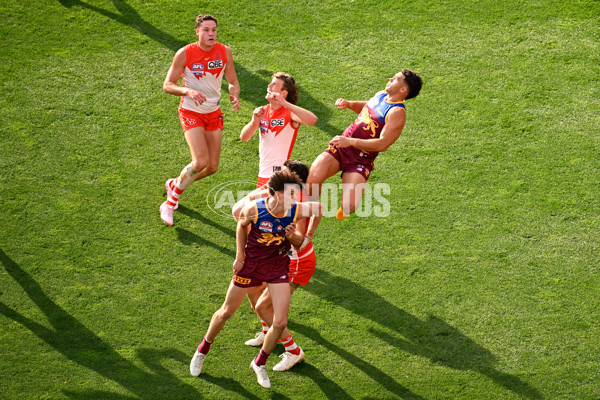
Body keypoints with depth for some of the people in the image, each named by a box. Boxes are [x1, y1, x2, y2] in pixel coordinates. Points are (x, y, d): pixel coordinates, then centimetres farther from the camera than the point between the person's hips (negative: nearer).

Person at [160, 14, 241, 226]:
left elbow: (233, 82, 5)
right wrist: (188, 91, -32)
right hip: (191, 112, -5)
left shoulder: (225, 52, -5)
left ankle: (175, 184, 33)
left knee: (212, 167, 6)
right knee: (200, 162, -20)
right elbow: (167, 85, -13)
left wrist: (234, 95, -18)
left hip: (213, 113, 5)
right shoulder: (184, 54, -17)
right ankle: (170, 203, -1)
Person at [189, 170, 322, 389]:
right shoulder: (254, 209, -24)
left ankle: (259, 363, 21)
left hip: (278, 267, 2)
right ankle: (202, 350, 38)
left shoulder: (296, 211, -19)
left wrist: (292, 236, -15)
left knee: (280, 323, -5)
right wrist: (240, 256, -1)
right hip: (250, 263, -2)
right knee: (226, 312, 12)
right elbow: (242, 225, -2)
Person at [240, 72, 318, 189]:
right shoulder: (262, 111, 7)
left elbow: (312, 120, -30)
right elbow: (243, 138, 3)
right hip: (263, 175, 6)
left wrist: (285, 103, -30)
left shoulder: (289, 113, -10)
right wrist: (255, 121, -17)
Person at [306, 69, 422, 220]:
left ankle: (343, 211, 19)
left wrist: (350, 142, -28)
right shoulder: (381, 95, 10)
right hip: (340, 147, 5)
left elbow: (382, 144, -24)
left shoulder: (397, 112, -15)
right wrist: (348, 104, 13)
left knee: (348, 206, -20)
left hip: (360, 160, -5)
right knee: (312, 179, -22)